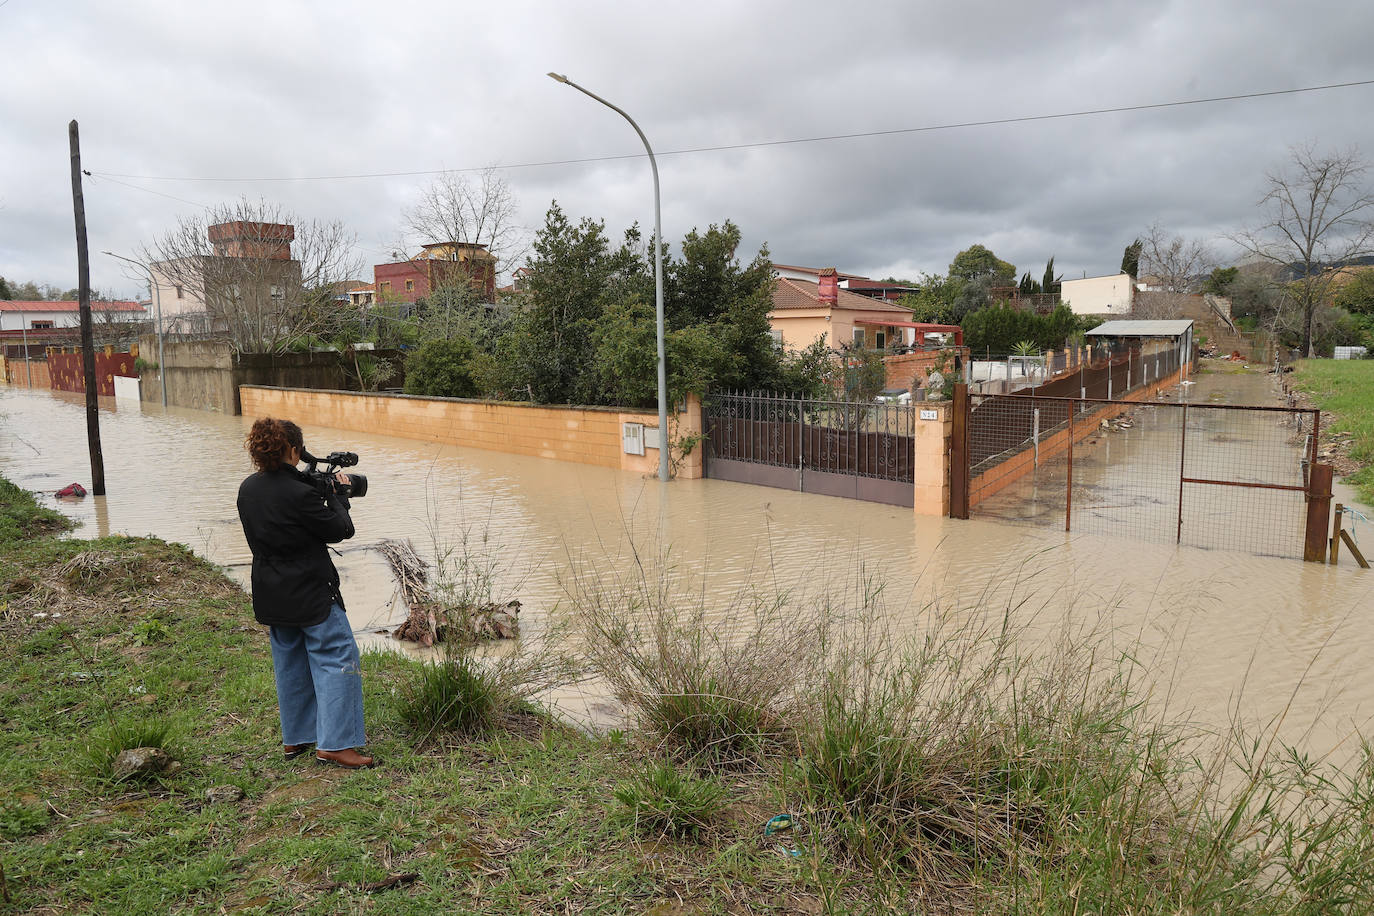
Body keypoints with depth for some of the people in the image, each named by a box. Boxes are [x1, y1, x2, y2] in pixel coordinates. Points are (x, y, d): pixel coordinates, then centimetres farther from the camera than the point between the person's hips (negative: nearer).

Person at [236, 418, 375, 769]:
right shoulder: (300, 494, -23)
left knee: (290, 662, 19)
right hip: (312, 594, -8)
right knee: (337, 659, -1)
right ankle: (334, 744, -2)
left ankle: (294, 738, 30)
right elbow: (340, 530, -14)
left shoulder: (248, 489, 1)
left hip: (272, 596, 8)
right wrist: (336, 495, 2)